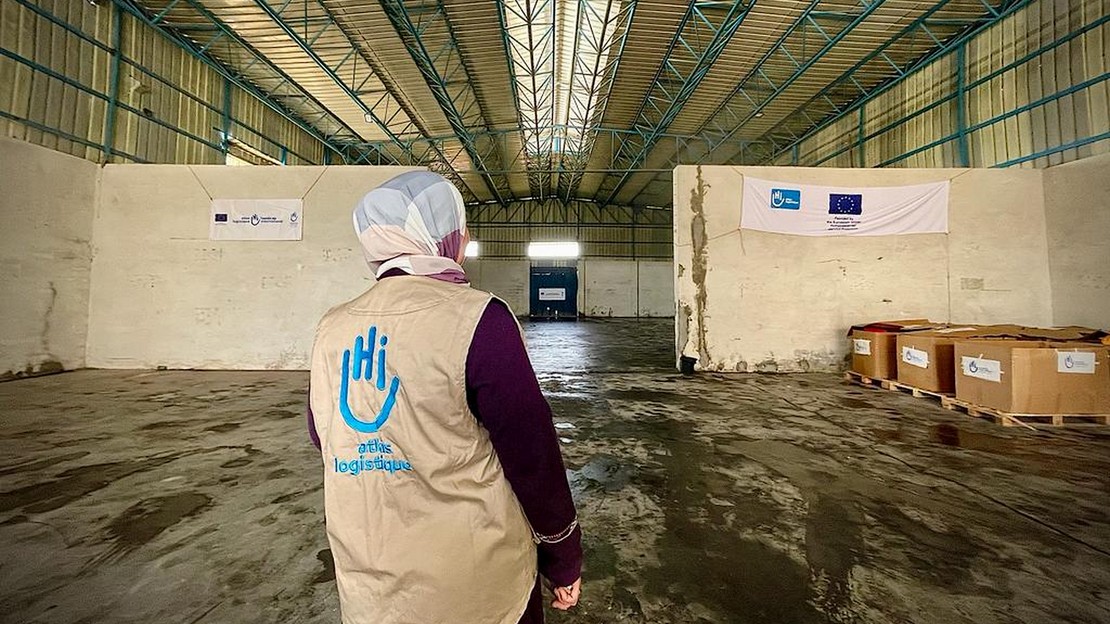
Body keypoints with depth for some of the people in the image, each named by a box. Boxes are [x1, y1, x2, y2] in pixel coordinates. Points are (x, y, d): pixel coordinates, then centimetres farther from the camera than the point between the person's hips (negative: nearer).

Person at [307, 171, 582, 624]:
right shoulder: (476, 318, -21)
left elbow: (325, 440, 9)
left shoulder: (332, 329, -4)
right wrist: (564, 559, -3)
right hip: (474, 587, -4)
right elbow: (532, 453, -17)